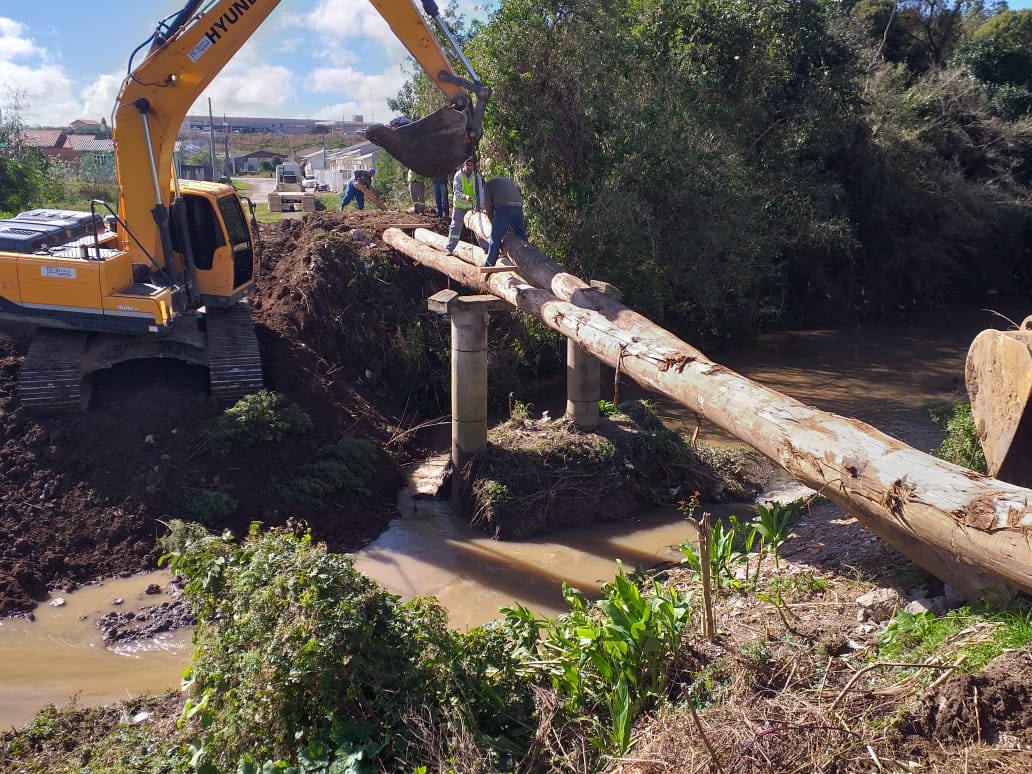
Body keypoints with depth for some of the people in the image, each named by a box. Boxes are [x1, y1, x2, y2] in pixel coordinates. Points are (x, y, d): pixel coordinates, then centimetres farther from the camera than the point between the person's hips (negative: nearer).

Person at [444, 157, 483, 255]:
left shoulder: (477, 176, -12)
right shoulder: (458, 176, -15)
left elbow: (480, 192, -18)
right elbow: (456, 191, -22)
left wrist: (479, 205, -34)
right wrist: (465, 197, -42)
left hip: (472, 205, 1)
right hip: (459, 204, -1)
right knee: (456, 226, -3)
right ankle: (449, 248, 1)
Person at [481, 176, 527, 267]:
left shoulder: (488, 184, 20)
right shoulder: (509, 181, 35)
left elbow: (488, 206, 8)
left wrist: (493, 223, 18)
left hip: (503, 209, -5)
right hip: (518, 208, 5)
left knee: (495, 239, 2)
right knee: (522, 238, 14)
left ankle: (488, 265, 6)